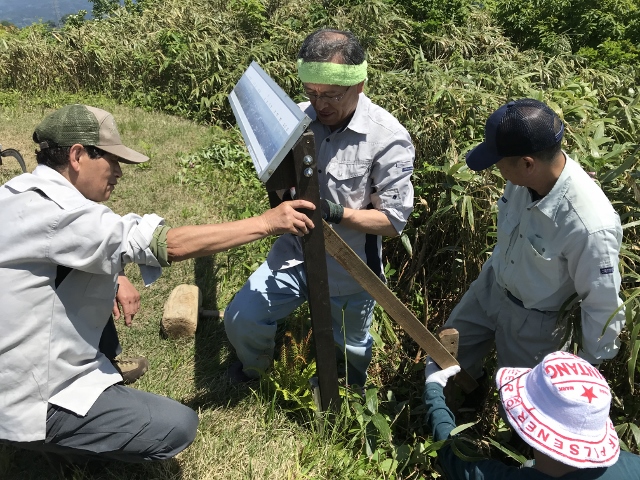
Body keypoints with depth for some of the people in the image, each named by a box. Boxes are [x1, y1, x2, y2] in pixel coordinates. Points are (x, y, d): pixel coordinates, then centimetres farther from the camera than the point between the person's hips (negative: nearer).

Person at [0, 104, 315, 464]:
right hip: (30, 405, -10)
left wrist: (113, 278, 1)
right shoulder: (55, 211, -27)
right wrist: (266, 223, -25)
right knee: (179, 426, -10)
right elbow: (169, 244, -30)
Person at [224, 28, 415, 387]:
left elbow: (393, 222, -19)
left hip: (350, 270, -3)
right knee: (240, 319, 1)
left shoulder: (389, 139, -23)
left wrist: (334, 212, -31)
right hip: (296, 251, 3)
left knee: (350, 350, 21)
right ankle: (255, 367, 38)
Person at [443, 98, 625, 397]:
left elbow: (603, 306, -25)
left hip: (533, 320, -6)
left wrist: (590, 362, -10)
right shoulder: (527, 176, -21)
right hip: (492, 286, 6)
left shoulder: (590, 227, -40)